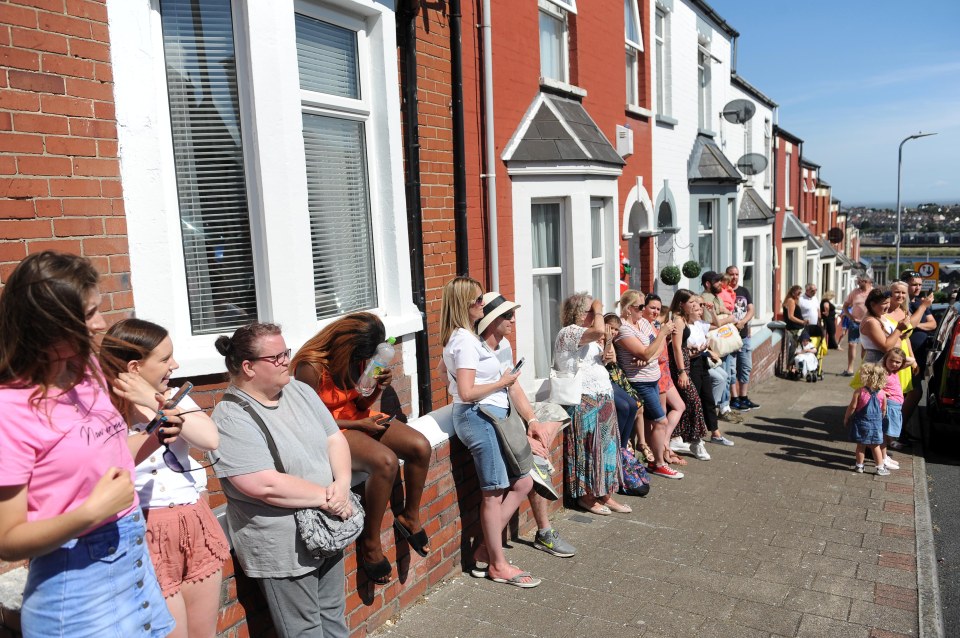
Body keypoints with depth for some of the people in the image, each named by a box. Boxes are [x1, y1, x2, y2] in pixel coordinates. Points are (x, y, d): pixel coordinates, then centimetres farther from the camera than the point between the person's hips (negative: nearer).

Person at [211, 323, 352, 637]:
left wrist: (342, 486, -14)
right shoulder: (231, 418, -20)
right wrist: (325, 498, -19)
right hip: (283, 549, -7)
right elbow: (266, 485, -27)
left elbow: (335, 438, 3)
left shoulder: (299, 390, 3)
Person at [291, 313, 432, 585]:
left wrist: (379, 386, -12)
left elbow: (361, 404, 10)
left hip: (357, 418, 7)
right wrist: (359, 425, -18)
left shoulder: (358, 358, -2)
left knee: (420, 446, -15)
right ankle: (370, 542, -15)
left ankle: (410, 516, 7)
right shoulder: (311, 366, -22)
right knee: (385, 461, -33)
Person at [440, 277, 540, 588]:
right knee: (494, 494, 0)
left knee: (522, 483, 13)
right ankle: (498, 565, 14)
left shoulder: (459, 337, 14)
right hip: (479, 416, -10)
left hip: (490, 417, 10)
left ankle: (486, 549, 20)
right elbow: (467, 392, -22)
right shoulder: (466, 341, -16)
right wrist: (502, 382, -11)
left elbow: (446, 368, 31)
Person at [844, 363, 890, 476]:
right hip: (876, 423, 2)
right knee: (875, 447, 12)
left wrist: (846, 418, 2)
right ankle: (880, 468, 18)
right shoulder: (882, 393, -7)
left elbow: (852, 407, -12)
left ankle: (859, 466, 18)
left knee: (861, 446, 10)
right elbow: (884, 410, 3)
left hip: (861, 422, -2)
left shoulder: (859, 392, -16)